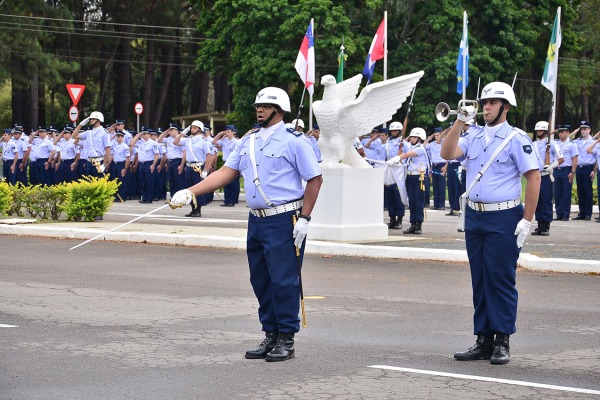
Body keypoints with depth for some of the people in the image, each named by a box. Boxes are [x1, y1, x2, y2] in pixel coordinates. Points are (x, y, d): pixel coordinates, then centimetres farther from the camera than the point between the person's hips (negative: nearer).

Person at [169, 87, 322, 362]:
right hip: (257, 220, 7)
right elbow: (226, 173, 9)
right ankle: (271, 336, 21)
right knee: (260, 280, 10)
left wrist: (303, 219, -12)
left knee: (283, 280, -7)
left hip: (284, 221, -7)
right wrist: (190, 192, -2)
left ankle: (286, 339, 1)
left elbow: (315, 179, -6)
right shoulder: (248, 141, 14)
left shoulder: (293, 141, -6)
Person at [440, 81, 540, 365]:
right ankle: (483, 341, 16)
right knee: (479, 280, 9)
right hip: (474, 216, 6)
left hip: (503, 218, -6)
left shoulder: (516, 138, -5)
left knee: (502, 280, -3)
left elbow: (533, 177, -8)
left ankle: (502, 342, 3)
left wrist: (527, 220, -13)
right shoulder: (474, 136, 12)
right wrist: (460, 121, -7)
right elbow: (447, 154, -1)